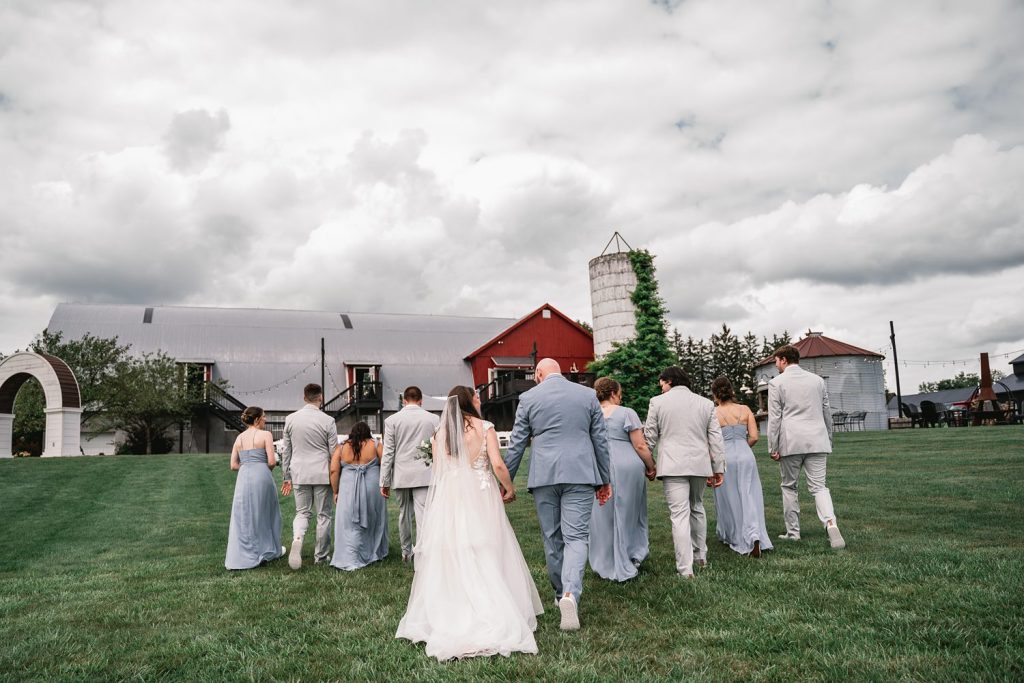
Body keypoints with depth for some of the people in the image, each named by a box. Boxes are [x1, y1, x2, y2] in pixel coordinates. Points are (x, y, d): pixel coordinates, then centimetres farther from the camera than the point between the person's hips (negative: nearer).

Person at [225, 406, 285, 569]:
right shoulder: (265, 435, -3)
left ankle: (244, 556, 6)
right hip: (262, 477, -4)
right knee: (265, 514, 14)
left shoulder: (239, 437, 12)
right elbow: (272, 462, -9)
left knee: (243, 518, 9)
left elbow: (233, 465, 10)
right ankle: (270, 550, 28)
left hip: (243, 478, 4)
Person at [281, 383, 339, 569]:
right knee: (323, 515, 9)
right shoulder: (327, 421, -8)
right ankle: (321, 556, 17)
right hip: (322, 474, -3)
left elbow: (285, 450, 8)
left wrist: (287, 477, 16)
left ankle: (297, 538, -17)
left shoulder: (290, 419, 2)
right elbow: (334, 452, -4)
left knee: (302, 512, 13)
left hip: (299, 473, 3)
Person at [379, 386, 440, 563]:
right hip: (424, 475, -1)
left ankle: (406, 552, 31)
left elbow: (387, 453, -1)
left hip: (401, 475, 1)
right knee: (423, 515, -4)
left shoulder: (392, 420, -1)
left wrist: (384, 482, 4)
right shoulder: (433, 419, -1)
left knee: (404, 514, 17)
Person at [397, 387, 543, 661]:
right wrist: (509, 489, 4)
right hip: (480, 499, -2)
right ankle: (493, 617, 8)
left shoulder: (439, 434, 4)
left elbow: (438, 472, 4)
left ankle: (448, 618, 13)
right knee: (486, 559, 5)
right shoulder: (484, 427, -5)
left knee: (450, 560, 8)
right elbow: (498, 466, -12)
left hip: (448, 501, 3)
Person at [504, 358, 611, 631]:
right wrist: (605, 479, 16)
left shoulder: (528, 398, 3)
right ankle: (571, 593, -22)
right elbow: (601, 440, 8)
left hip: (544, 475, 0)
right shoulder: (587, 394, 6)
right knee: (576, 536, -2)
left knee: (552, 537, 13)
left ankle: (561, 593, 25)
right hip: (579, 474, 0)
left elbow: (516, 444, 3)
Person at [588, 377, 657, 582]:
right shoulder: (626, 413, -6)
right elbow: (640, 446, -8)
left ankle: (606, 566, 19)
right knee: (627, 514, 12)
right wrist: (651, 468, 4)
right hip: (627, 468, -3)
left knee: (603, 517, 11)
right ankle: (630, 559, 20)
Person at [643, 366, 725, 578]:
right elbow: (716, 439, 8)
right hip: (700, 464, 4)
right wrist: (718, 468, 12)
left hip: (673, 465, -4)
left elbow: (649, 437, 4)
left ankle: (685, 568, -9)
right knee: (697, 508, 22)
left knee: (679, 514, -6)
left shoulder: (657, 402, 1)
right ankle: (700, 556, 32)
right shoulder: (706, 403, 9)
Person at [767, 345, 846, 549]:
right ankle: (831, 523, -20)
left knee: (789, 487, 10)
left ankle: (792, 532, 15)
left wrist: (773, 447, -1)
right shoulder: (817, 380, 11)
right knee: (819, 486, 3)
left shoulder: (777, 383, -2)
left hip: (790, 442, -3)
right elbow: (827, 413, 16)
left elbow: (774, 418, -5)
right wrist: (828, 440, 25)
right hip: (817, 441, 3)